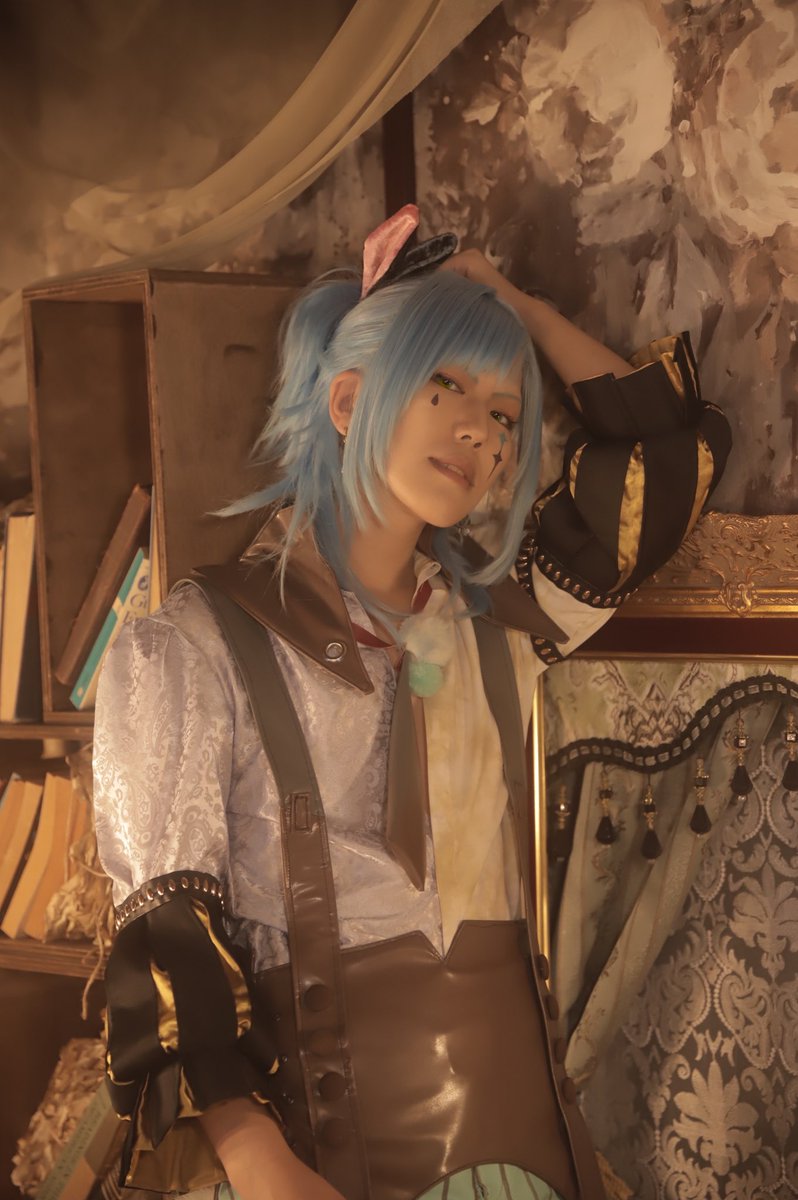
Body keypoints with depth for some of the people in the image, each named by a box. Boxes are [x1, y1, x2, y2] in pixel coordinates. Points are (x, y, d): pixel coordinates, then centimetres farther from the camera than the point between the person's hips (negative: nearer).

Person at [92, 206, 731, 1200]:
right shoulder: (189, 649, -8)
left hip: (518, 1116, 5)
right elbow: (166, 937, -13)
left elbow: (674, 448, 7)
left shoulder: (489, 622, 5)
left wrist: (521, 309, 8)